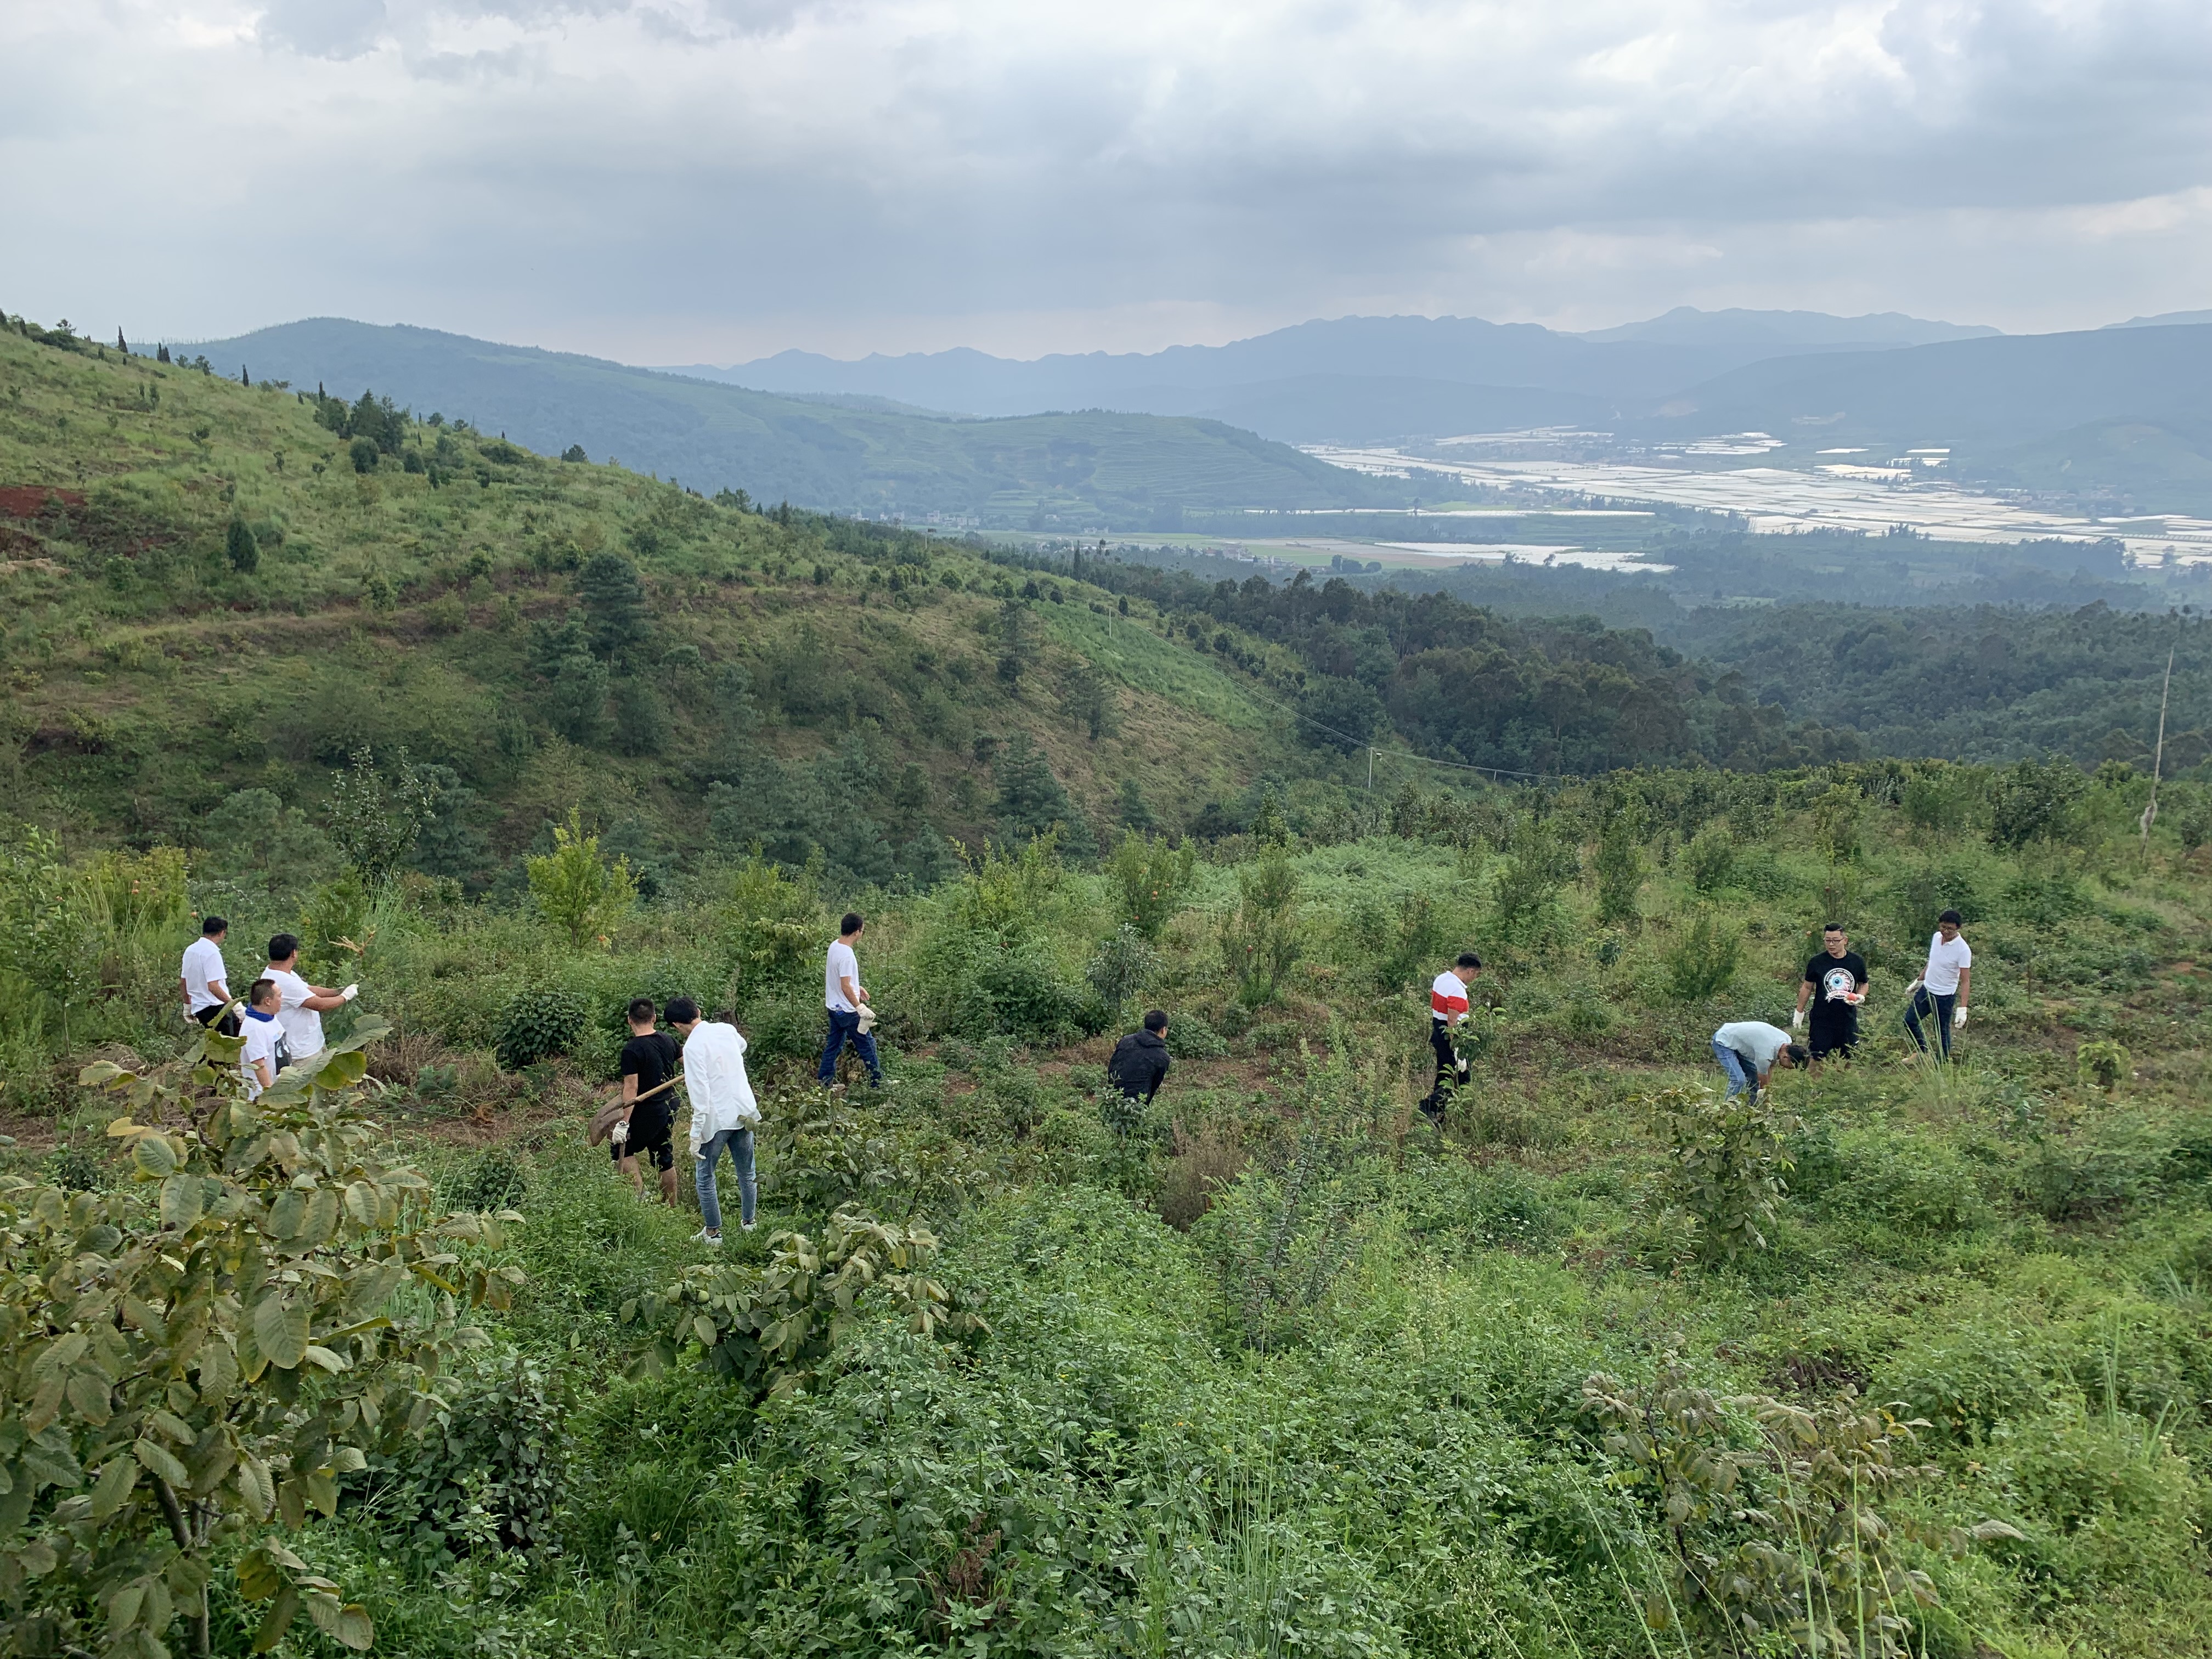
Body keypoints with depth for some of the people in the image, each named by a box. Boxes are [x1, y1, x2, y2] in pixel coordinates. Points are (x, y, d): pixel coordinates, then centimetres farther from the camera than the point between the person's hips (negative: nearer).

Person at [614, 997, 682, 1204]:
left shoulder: (632, 1050, -19)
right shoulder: (668, 1040, 1)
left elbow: (631, 1088, -22)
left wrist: (624, 1123, -19)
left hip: (647, 1112, -7)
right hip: (669, 1108, 7)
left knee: (621, 1148, 7)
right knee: (664, 1157, 16)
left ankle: (640, 1193, -5)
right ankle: (671, 1207, 21)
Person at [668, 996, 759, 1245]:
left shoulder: (693, 1046, -16)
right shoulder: (727, 1030, 3)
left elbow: (700, 1095, -20)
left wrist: (696, 1136, -17)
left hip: (716, 1118, -6)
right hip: (744, 1112, 6)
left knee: (704, 1175, 10)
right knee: (746, 1172, 18)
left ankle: (713, 1232, 17)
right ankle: (748, 1223, 30)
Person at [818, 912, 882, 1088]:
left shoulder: (834, 946, 3)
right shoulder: (847, 955, -26)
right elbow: (845, 987, -26)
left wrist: (857, 987, 20)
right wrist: (861, 1008, -23)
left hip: (834, 1008, 9)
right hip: (847, 1011, -9)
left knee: (834, 1046, 16)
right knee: (867, 1045, 5)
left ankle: (824, 1084, 21)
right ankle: (878, 1083, 15)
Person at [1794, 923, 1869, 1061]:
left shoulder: (1857, 961, 0)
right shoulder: (1817, 962, -5)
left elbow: (1863, 984, 15)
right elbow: (1807, 987, 6)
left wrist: (1860, 997, -7)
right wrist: (1799, 1012, 7)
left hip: (1848, 1021, 2)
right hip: (1822, 1021, -2)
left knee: (1848, 1060, 10)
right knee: (1817, 1060, -2)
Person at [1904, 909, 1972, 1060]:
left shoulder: (1963, 950, -23)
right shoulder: (1937, 937, -3)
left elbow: (1965, 981, -21)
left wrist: (1962, 1008, -27)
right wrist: (1918, 981, 21)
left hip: (1945, 997, -7)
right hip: (1926, 989, 7)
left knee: (1942, 1033, 5)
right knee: (1910, 1021, 16)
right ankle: (1923, 1052, 36)